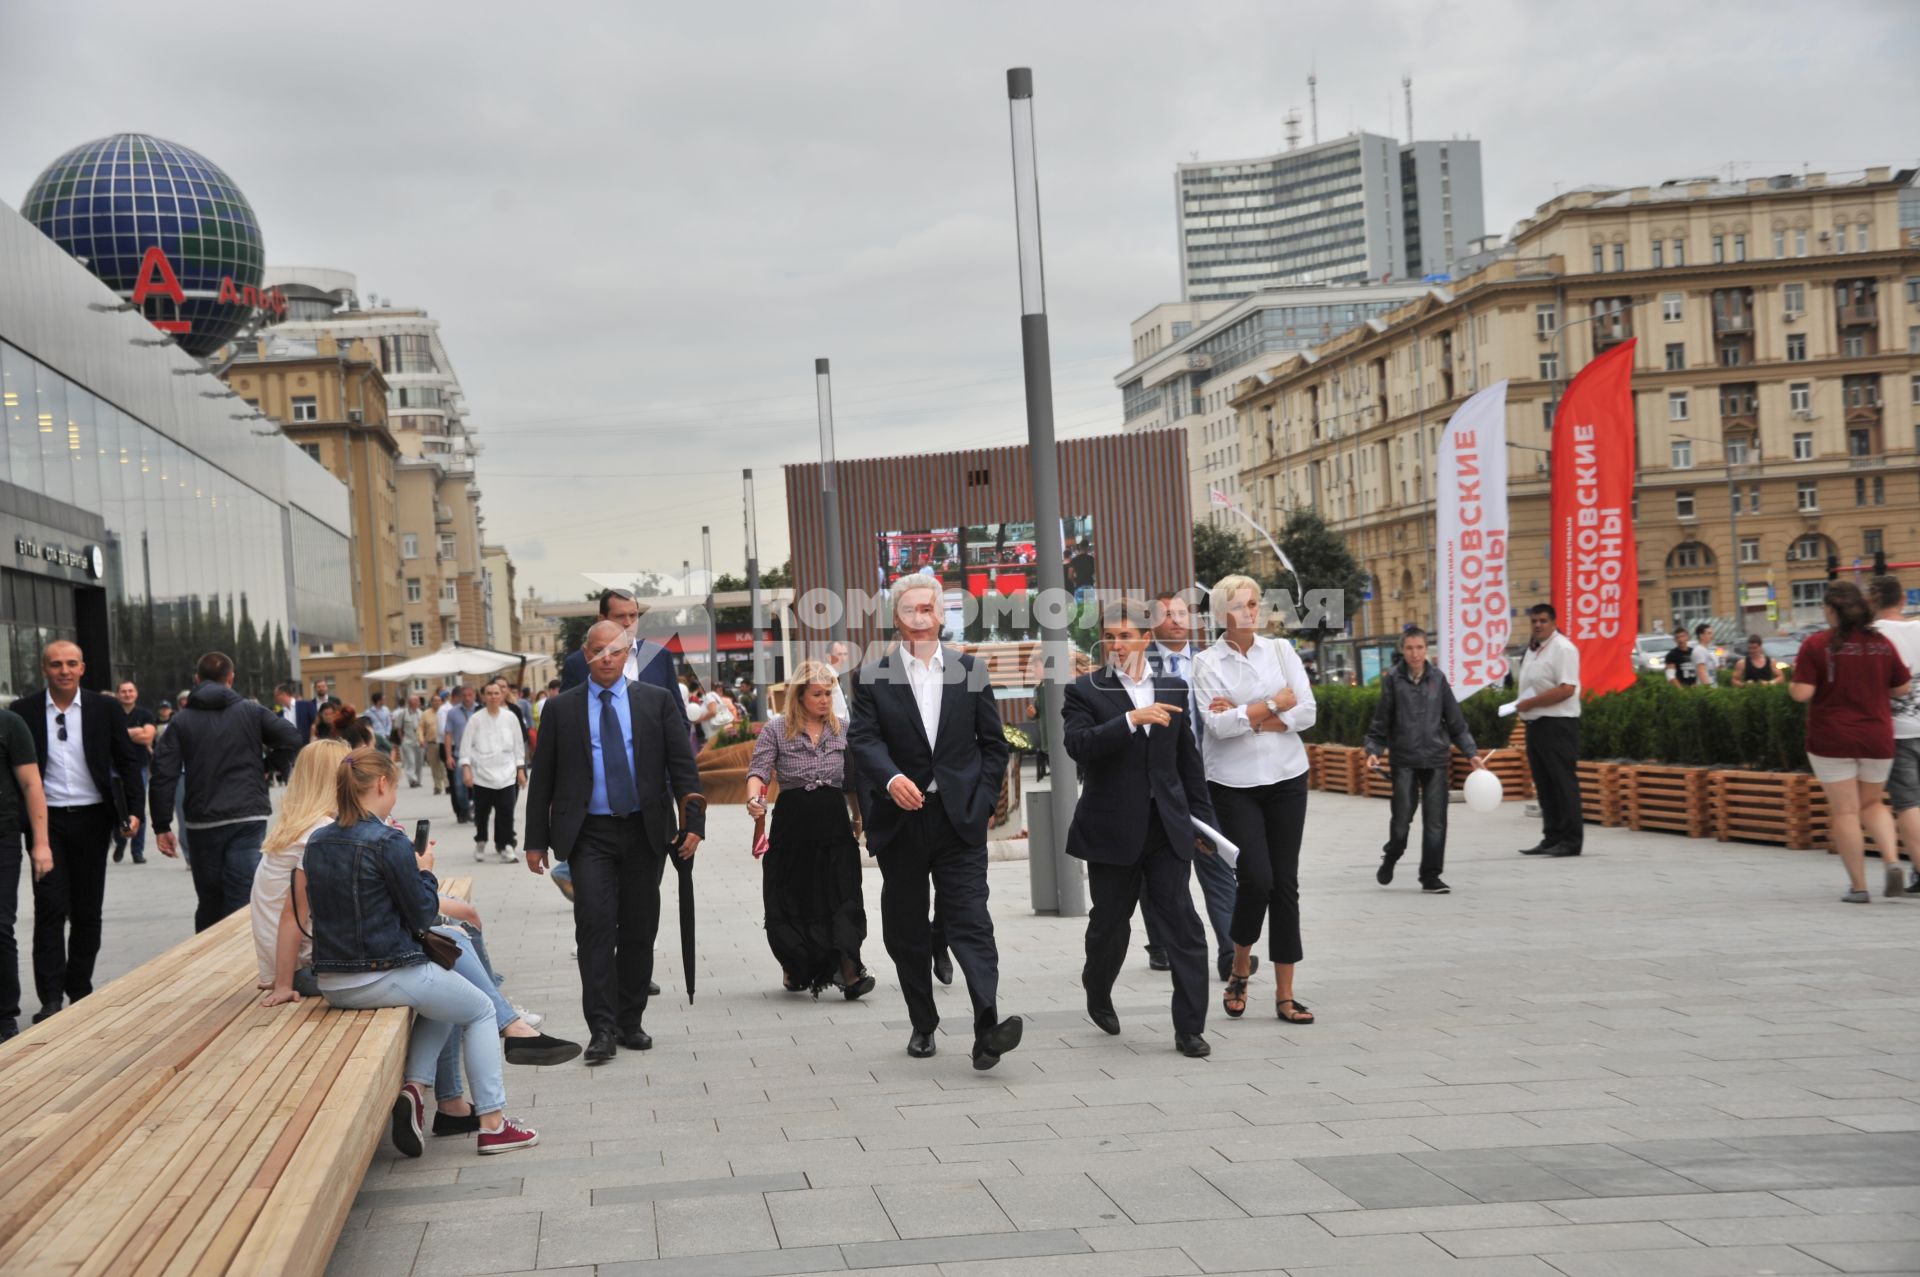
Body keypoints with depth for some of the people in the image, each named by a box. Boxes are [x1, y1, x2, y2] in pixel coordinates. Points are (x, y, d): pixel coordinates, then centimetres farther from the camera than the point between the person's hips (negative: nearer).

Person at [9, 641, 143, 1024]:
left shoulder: (105, 709, 3)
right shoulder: (23, 712, 0)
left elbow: (127, 762, 6)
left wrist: (134, 810, -5)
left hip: (91, 818, 2)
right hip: (46, 820, -1)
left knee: (88, 910, 8)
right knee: (50, 907, -6)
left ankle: (80, 990, 19)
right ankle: (51, 998, -5)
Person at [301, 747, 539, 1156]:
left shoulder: (316, 842, 5)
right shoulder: (388, 841, -17)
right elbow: (423, 915, -12)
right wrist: (425, 872, 6)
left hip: (331, 983, 7)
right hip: (385, 978, -7)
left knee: (442, 1002, 31)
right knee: (480, 1010, 17)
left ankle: (414, 1088, 11)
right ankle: (493, 1124, 13)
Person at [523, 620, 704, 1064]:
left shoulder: (656, 701, 5)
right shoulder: (562, 708, 5)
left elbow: (682, 765, 3)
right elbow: (542, 778, 7)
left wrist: (693, 822, -7)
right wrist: (536, 840, 4)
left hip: (645, 832, 1)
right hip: (589, 834, -1)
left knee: (639, 930, 7)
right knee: (595, 926, -11)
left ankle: (630, 1023, 18)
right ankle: (602, 1029, -10)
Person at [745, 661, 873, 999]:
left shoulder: (843, 729, 9)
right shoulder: (776, 730, 1)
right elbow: (758, 771, -9)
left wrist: (858, 818, 14)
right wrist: (754, 799, -28)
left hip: (835, 825, 1)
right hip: (791, 826, -1)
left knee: (843, 898, -10)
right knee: (790, 901, 6)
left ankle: (848, 971, -17)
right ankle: (795, 968, 25)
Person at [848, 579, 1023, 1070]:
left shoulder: (970, 670, 8)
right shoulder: (873, 676, 4)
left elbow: (993, 743, 11)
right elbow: (863, 739, -8)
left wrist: (982, 802, 1)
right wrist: (891, 778, -27)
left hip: (959, 820, -1)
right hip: (900, 822, 1)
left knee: (970, 921, -12)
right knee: (906, 931, 9)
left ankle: (987, 1030, -21)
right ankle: (923, 1025, 23)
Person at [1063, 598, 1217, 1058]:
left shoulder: (1173, 689, 10)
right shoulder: (1084, 691, -2)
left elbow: (1188, 759, 16)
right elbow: (1078, 745, -19)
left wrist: (1202, 817, 15)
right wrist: (1131, 720, -28)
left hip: (1166, 829, 2)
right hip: (1112, 830, -2)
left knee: (1183, 926, -5)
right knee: (1109, 924, 12)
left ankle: (1190, 1028, 0)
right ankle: (1098, 995, 39)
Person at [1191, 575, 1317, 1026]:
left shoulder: (1281, 650, 5)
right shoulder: (1208, 662, -1)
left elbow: (1307, 712, -4)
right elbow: (1218, 723, -14)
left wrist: (1246, 716, -11)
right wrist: (1275, 705, -8)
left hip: (1286, 778, 2)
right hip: (1234, 784, -2)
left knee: (1285, 883, 2)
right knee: (1256, 879, -11)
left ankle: (1285, 994, 9)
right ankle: (1240, 971, 15)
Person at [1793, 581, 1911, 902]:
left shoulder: (1816, 644, -11)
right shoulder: (1882, 643, -1)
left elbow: (1802, 693, -16)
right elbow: (1903, 688, 7)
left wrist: (1791, 685, 6)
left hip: (1832, 741, -3)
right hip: (1878, 739, 3)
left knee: (1845, 813, 4)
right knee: (1872, 804, 21)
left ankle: (1859, 887, 6)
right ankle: (1892, 860, -3)